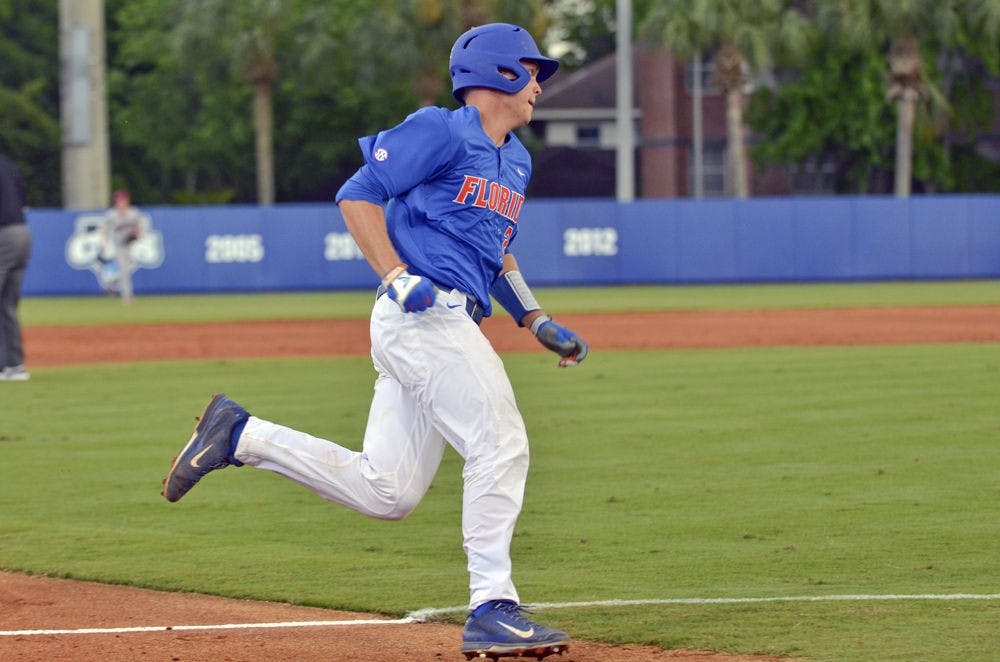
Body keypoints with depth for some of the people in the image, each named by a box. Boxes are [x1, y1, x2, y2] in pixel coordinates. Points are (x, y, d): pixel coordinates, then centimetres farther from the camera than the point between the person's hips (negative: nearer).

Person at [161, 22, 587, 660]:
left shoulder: (516, 160, 23)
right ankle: (492, 610, -12)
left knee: (386, 492, 4)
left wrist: (537, 321, 20)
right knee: (501, 445, -14)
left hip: (447, 325, 9)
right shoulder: (442, 131, -5)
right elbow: (358, 195, -7)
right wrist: (398, 277, -18)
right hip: (425, 314, -9)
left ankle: (241, 435, 11)